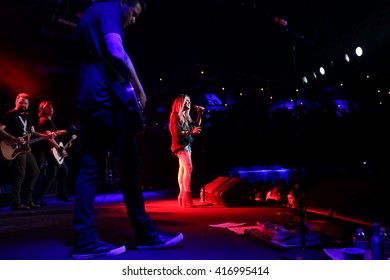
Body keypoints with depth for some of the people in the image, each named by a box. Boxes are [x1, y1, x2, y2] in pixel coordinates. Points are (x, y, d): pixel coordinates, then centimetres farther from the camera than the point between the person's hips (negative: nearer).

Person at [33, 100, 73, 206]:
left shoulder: (50, 121, 19)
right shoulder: (44, 121, -12)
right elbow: (48, 137, -21)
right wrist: (60, 149, -20)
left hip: (56, 151, 11)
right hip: (51, 151, -11)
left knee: (64, 170, 16)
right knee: (51, 175, -13)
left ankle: (62, 194, 25)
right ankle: (37, 197, -6)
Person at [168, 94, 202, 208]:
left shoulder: (186, 116, 15)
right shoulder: (176, 116, -10)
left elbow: (196, 125, 21)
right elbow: (177, 132, -18)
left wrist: (200, 114, 12)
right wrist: (191, 132, -24)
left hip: (186, 145, 10)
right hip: (180, 145, -10)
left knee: (183, 170, 11)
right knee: (188, 168, -21)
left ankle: (182, 196, 16)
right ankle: (187, 198, -25)